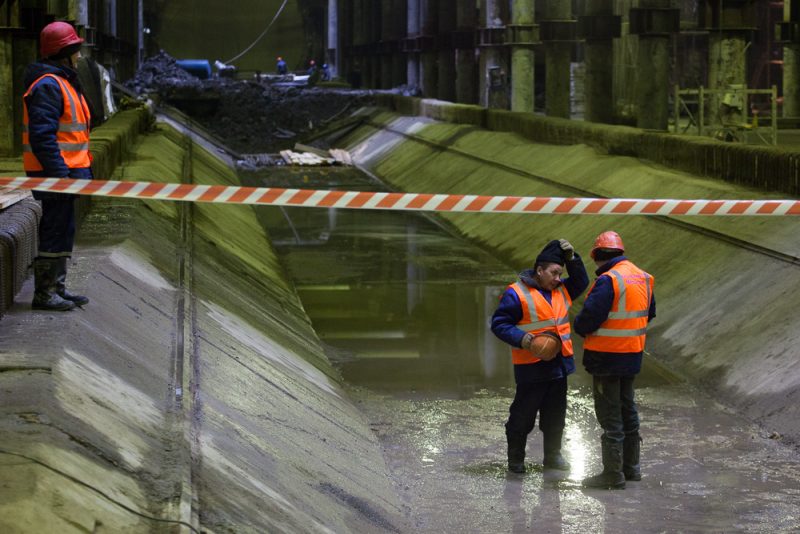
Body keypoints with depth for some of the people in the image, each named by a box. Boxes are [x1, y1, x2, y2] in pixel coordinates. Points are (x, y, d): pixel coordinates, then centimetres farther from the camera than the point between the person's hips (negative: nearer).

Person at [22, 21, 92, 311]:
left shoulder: (63, 82, 18)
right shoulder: (47, 86, -16)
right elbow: (42, 136, -23)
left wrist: (81, 169, 22)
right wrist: (59, 173, -25)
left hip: (64, 171, 11)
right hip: (55, 172, -11)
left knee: (63, 232, 16)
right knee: (56, 232, -7)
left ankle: (57, 287, 24)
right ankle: (44, 293, -3)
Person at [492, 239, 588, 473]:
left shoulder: (561, 290, 13)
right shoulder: (517, 294, -10)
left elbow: (581, 282, 22)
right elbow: (499, 323, -9)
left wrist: (572, 258, 7)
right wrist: (520, 338, -24)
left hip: (558, 364, 7)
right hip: (531, 366, -7)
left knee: (555, 414, 13)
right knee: (523, 415, -1)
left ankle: (553, 455, 26)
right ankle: (515, 458, 11)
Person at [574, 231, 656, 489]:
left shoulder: (608, 281, -21)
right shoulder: (643, 278, 6)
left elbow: (588, 320, -24)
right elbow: (649, 314, 18)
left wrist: (580, 327, -2)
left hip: (607, 358, -8)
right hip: (632, 355, 8)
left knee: (610, 414, -1)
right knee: (627, 409, 20)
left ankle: (613, 473, 4)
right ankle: (631, 466, 30)